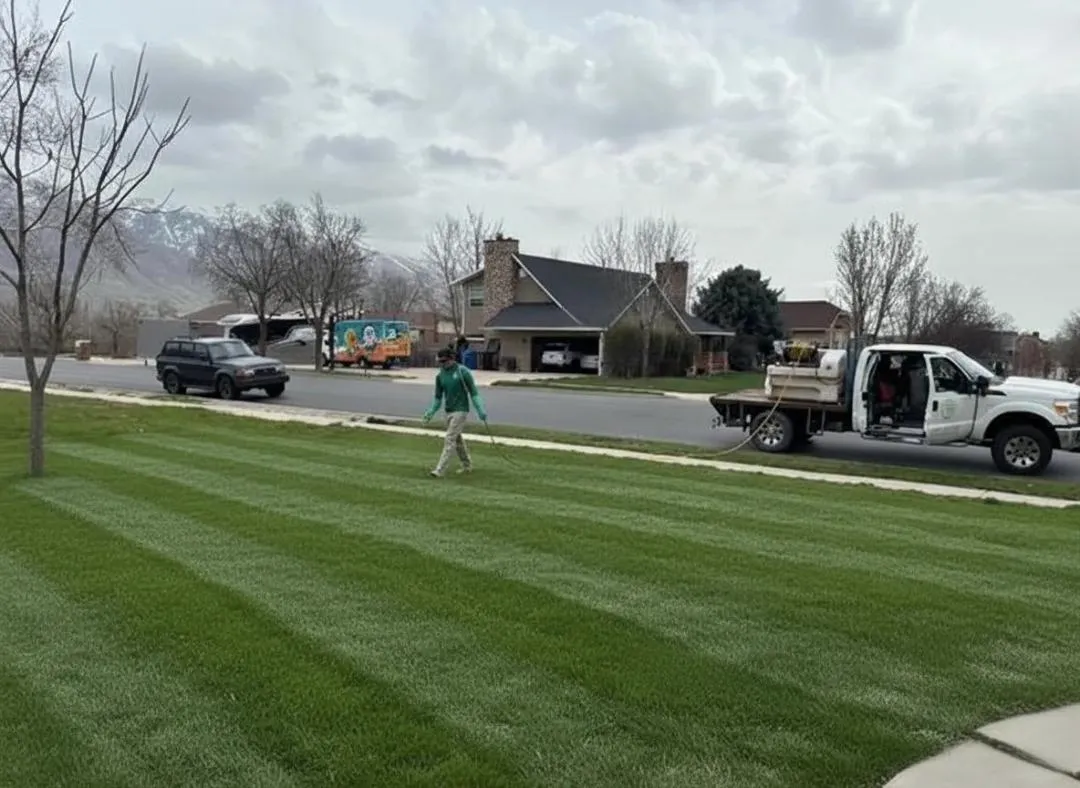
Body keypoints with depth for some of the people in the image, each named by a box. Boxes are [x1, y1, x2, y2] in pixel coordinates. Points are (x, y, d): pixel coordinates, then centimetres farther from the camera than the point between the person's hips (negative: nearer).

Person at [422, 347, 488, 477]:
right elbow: (438, 397, 13)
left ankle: (440, 469, -14)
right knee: (457, 439, 15)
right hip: (448, 411, 6)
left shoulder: (463, 371, -10)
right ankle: (467, 466, 31)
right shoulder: (440, 375, 6)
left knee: (450, 439, -12)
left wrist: (480, 410, -14)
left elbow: (473, 392, -8)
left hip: (460, 410, -6)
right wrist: (431, 412, 1)